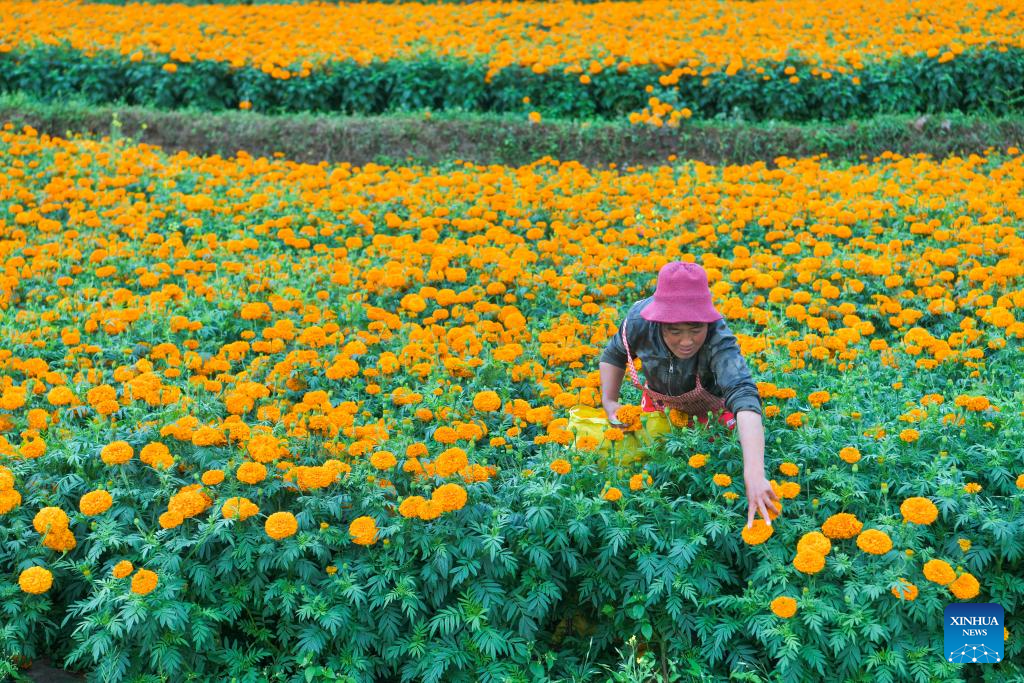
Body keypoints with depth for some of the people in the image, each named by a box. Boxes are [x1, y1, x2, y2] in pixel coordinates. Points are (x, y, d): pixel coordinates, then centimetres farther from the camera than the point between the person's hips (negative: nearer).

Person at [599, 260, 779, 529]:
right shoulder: (640, 321, -34)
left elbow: (744, 396, -63)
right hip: (659, 401, 3)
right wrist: (609, 401, -22)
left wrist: (754, 475, -77)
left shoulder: (718, 339, -46)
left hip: (711, 408, -2)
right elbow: (614, 355, -9)